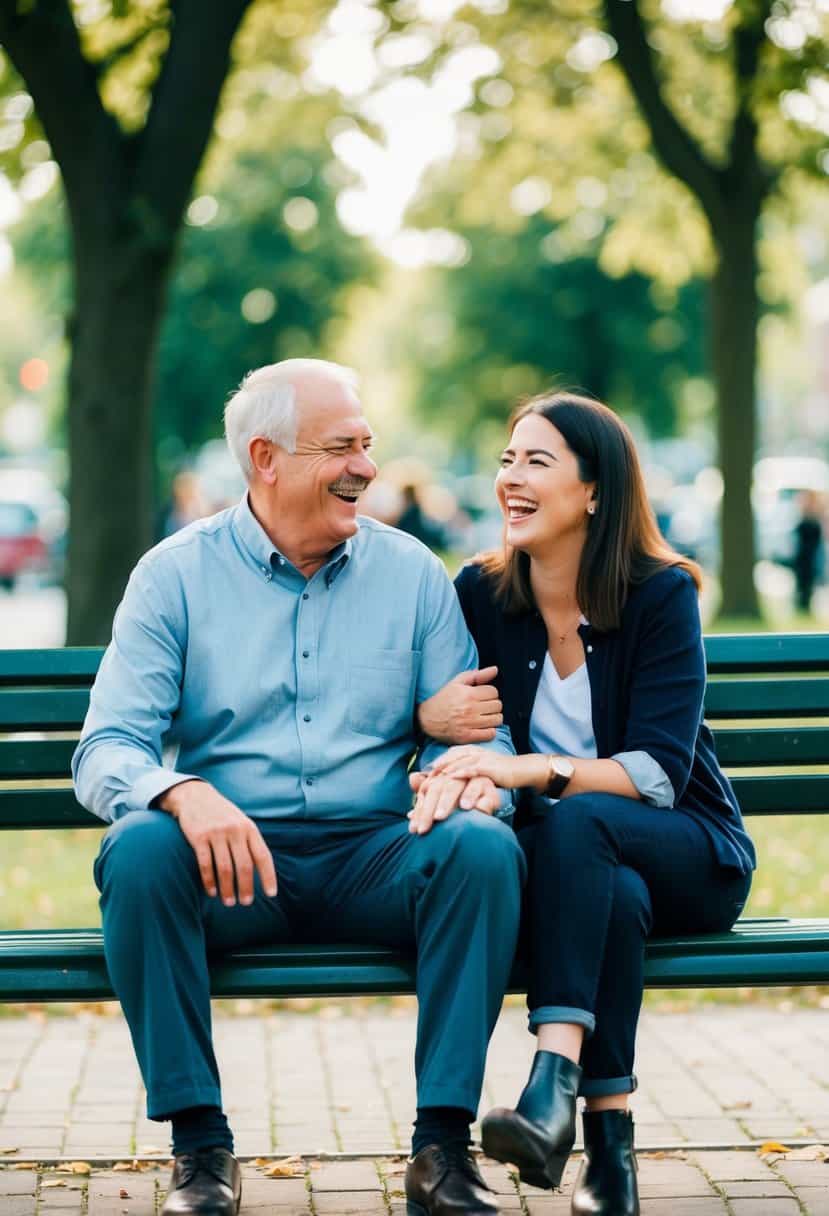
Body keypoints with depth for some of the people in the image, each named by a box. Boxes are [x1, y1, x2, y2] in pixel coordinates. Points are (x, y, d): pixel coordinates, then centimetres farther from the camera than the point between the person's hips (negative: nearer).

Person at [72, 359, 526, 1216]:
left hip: (376, 857, 1)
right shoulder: (176, 574, 4)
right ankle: (198, 1139, -21)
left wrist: (475, 774, -20)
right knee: (139, 850, -32)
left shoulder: (412, 572, 11)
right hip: (233, 860, -1)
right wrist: (181, 792, -29)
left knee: (484, 847, -28)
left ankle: (442, 1141, -23)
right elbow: (105, 750, -5)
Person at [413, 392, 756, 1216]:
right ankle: (609, 1141, -33)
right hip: (564, 856, 2)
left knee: (573, 821, -35)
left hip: (687, 856, -2)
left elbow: (659, 771, -17)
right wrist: (431, 719, -18)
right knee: (614, 897, -35)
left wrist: (533, 769, -34)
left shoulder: (661, 594, -10)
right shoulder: (481, 594, 0)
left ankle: (554, 1082, -47)